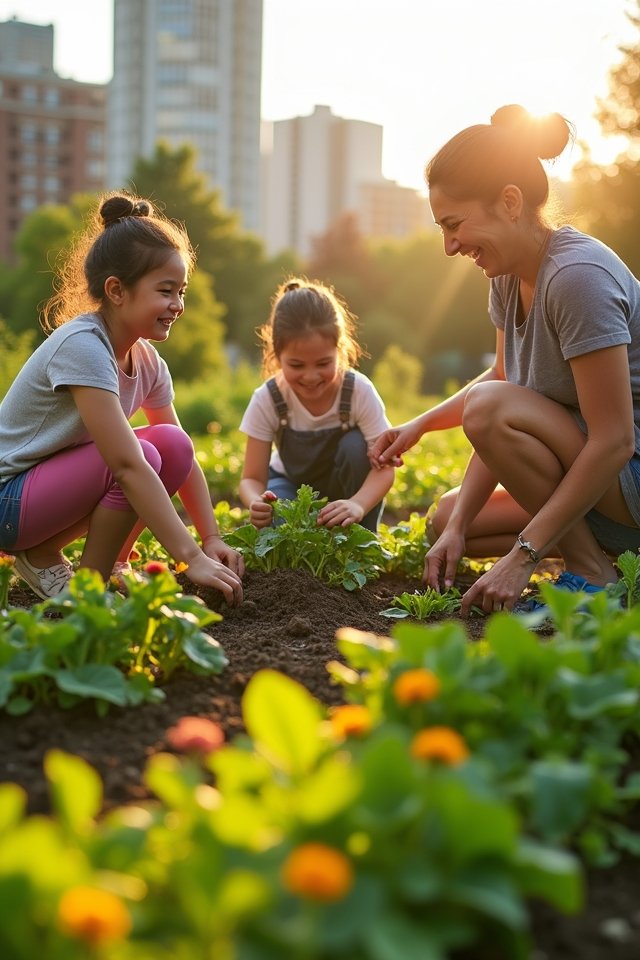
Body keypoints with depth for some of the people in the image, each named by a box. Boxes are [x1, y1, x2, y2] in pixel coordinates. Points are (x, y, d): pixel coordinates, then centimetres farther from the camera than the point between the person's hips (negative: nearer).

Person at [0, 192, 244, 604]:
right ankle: (43, 559, -8)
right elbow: (128, 465, -32)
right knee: (143, 455, -27)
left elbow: (183, 456, 4)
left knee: (173, 445, -10)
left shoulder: (147, 361, 1)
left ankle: (110, 563, 3)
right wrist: (192, 557, -34)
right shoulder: (81, 346, -26)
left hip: (55, 484, 8)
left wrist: (212, 539, -9)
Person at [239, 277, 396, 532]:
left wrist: (358, 505, -51)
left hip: (346, 488, 1)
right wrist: (256, 503, -48)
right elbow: (252, 478, -21)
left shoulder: (360, 391, -26)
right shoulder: (267, 400, -24)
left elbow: (383, 467, -28)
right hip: (291, 482, 0)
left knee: (355, 445, -32)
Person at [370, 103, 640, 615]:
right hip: (595, 479, 9)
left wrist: (523, 555, -27)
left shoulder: (576, 275, -25)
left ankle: (592, 578, -14)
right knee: (447, 518, 10)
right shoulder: (509, 277, 3)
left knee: (489, 406, -26)